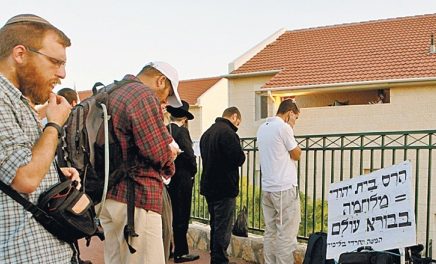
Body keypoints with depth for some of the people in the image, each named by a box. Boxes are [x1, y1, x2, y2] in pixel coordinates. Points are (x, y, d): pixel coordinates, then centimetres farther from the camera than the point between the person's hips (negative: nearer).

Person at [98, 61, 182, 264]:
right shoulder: (145, 96, -12)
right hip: (137, 196, -10)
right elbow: (157, 151, -19)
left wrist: (167, 151, 10)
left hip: (108, 194, 10)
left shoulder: (112, 94, 17)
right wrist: (169, 156, 3)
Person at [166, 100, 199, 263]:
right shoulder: (182, 131, -15)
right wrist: (193, 171, -3)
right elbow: (189, 155, -20)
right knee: (181, 217, 1)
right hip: (182, 180, -7)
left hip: (167, 179, 7)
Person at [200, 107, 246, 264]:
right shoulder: (228, 133, -17)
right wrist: (241, 156, 0)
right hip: (224, 188, -9)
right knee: (223, 228, -2)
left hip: (209, 186, 9)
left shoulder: (207, 133, 12)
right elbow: (239, 159, -21)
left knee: (215, 225, 18)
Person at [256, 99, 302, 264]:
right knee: (286, 235, -4)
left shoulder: (262, 128, 14)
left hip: (267, 188, 8)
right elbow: (296, 154, -3)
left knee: (270, 232, 10)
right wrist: (291, 129, 2)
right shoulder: (283, 127, -11)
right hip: (285, 188, -8)